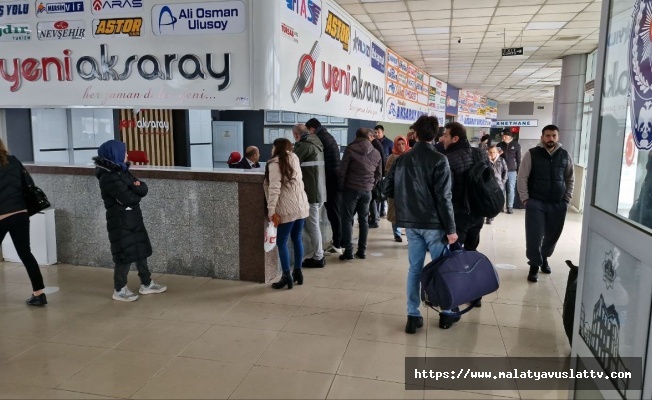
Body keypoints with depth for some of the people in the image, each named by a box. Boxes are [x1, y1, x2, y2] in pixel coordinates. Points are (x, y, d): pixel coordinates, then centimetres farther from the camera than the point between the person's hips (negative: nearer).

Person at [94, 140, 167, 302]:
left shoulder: (122, 171, 10)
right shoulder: (108, 177, -18)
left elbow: (143, 189, 3)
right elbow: (128, 199, -24)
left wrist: (135, 188, -18)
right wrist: (136, 192, -3)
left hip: (133, 218, 9)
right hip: (120, 222, -8)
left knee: (141, 250, 13)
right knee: (126, 254, -1)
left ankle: (146, 284, 25)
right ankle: (119, 290, 14)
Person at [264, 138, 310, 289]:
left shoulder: (275, 163, -7)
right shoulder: (294, 159, 15)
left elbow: (274, 188, -16)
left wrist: (271, 210, -17)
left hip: (288, 209, -7)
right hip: (302, 206, 7)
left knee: (281, 242, 2)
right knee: (297, 238, 16)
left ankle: (287, 276, 2)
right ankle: (298, 272, 23)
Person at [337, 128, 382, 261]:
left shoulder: (350, 149, -6)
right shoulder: (376, 153, 9)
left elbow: (342, 170, -8)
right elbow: (379, 175, 14)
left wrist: (343, 186, 4)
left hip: (351, 189, -4)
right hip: (367, 191, 4)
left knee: (347, 219, 1)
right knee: (363, 220, 12)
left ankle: (348, 251, -3)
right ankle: (362, 250, 14)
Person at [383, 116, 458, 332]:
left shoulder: (402, 159, 3)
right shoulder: (438, 160, -11)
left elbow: (387, 189, 6)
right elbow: (443, 197, -15)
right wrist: (450, 229, -10)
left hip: (411, 223, 4)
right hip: (433, 223, -4)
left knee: (414, 269, 10)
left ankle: (413, 316, 12)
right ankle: (446, 313, 21)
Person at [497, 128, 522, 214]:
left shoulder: (516, 145, 1)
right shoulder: (500, 145, 6)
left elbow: (518, 159, 4)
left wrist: (518, 171, 0)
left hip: (512, 171, -2)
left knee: (511, 189, 1)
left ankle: (510, 206, 6)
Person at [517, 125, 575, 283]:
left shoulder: (565, 156, 6)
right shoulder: (531, 154, -3)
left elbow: (570, 179, 14)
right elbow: (522, 178, -4)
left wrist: (567, 199, 7)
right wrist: (525, 199, -8)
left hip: (558, 204, 3)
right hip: (536, 203, -3)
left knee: (553, 235, 12)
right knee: (534, 235, -4)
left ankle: (544, 259, 36)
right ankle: (534, 265, 10)